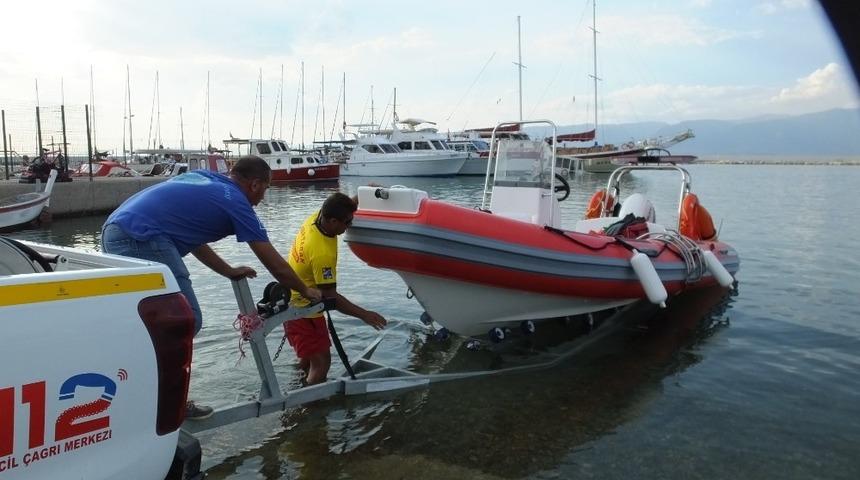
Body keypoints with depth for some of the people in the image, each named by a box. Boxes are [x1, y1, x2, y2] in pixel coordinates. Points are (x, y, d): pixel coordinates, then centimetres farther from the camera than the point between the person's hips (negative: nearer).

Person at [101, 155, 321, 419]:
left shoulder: (202, 179, 22)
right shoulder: (235, 202, 0)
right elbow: (274, 264, 5)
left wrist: (228, 270, 36)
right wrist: (306, 291, 20)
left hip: (114, 231, 10)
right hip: (140, 238, -10)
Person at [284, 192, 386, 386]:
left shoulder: (315, 218, -10)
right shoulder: (323, 253, -34)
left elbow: (344, 209, 13)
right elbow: (331, 297, -28)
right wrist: (364, 315, -24)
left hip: (293, 300, 10)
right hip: (302, 310, -10)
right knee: (321, 362, -5)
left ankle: (303, 384, 48)